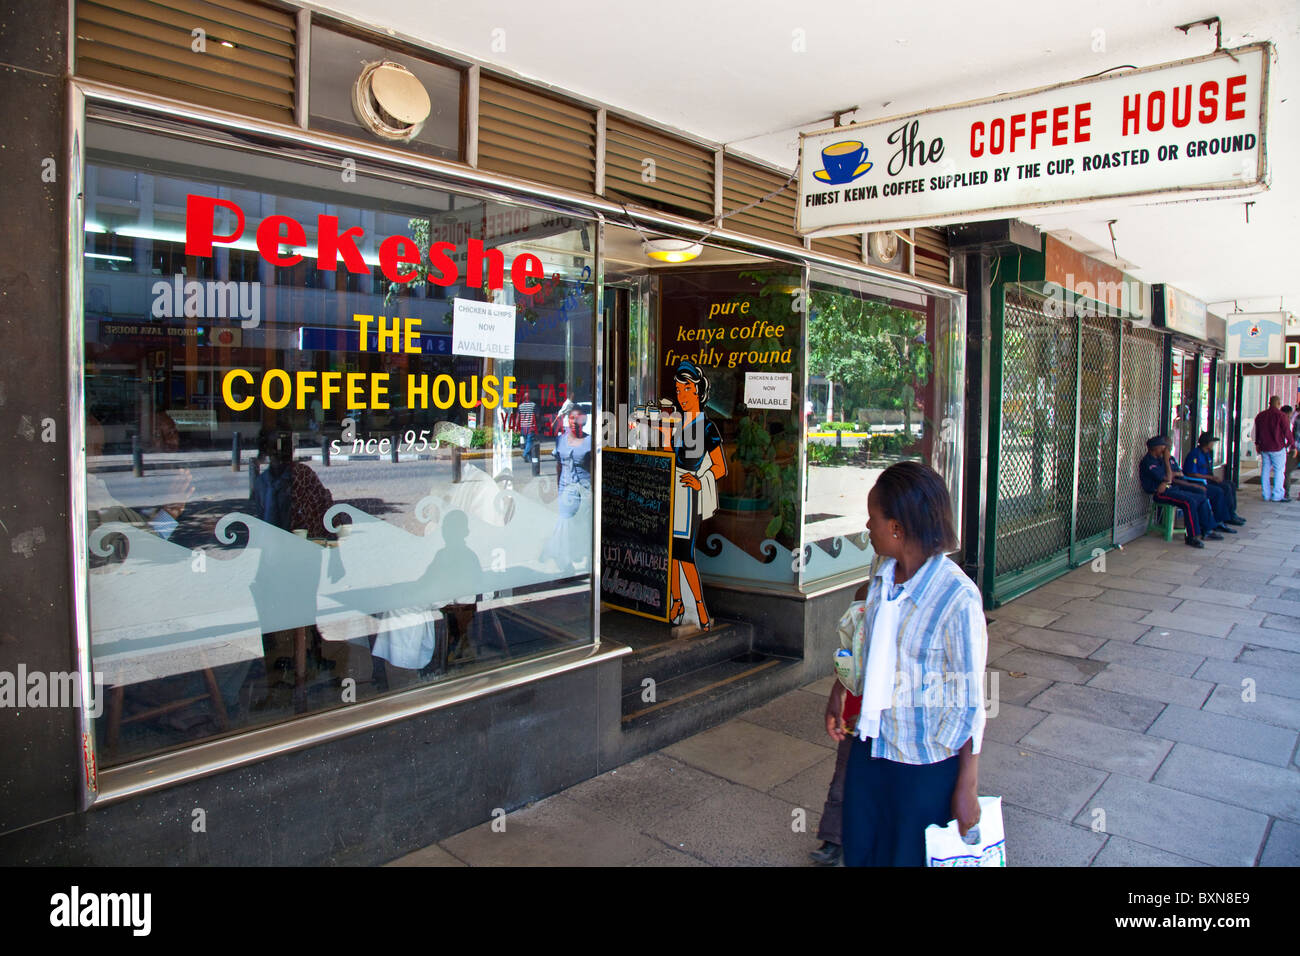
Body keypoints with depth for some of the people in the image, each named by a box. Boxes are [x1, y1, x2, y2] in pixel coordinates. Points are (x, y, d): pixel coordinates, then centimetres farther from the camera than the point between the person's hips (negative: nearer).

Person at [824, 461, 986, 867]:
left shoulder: (957, 597, -24)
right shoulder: (882, 570, -3)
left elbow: (969, 701, -18)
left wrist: (967, 787, -13)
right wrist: (839, 691, 18)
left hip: (926, 762, -6)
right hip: (871, 742, 6)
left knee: (911, 856, 14)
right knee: (860, 851, 20)